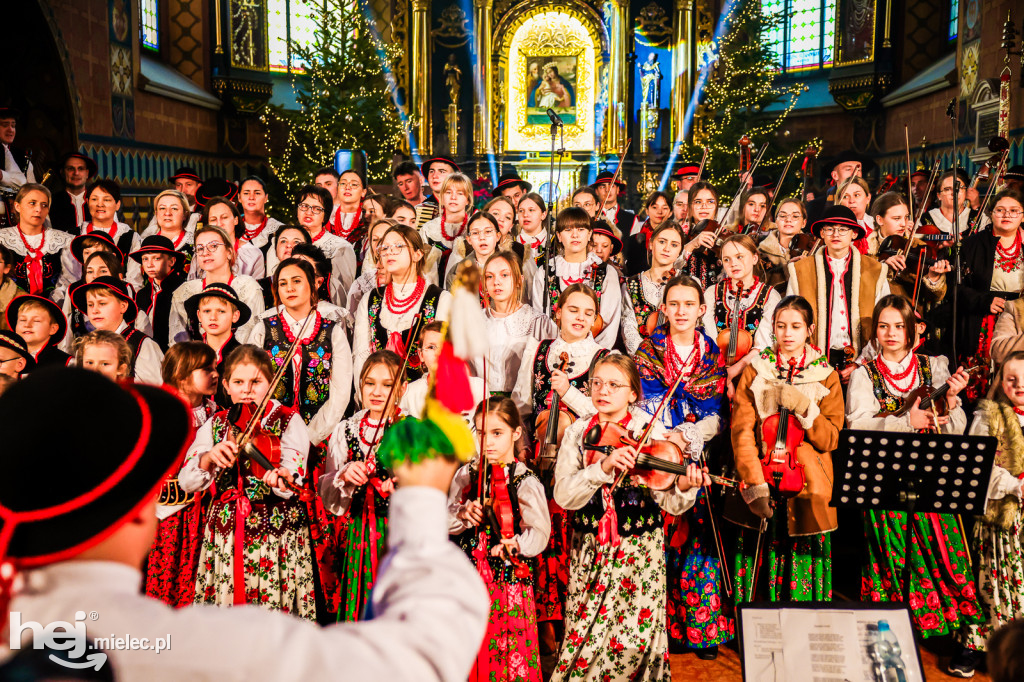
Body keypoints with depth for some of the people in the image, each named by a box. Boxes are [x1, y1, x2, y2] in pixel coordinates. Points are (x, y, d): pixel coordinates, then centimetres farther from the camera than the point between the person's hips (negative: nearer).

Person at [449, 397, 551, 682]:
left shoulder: (525, 482, -9)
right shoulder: (466, 474, 4)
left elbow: (539, 533, -12)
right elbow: (445, 521, 7)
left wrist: (514, 545, -28)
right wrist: (461, 515, -12)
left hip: (508, 577, -3)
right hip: (467, 576, 4)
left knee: (506, 651, 3)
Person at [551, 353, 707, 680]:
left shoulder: (651, 432, -4)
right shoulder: (578, 433, 1)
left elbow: (668, 503, -10)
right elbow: (563, 495, -12)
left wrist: (683, 489, -31)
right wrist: (604, 467, -25)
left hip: (639, 547, -1)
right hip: (590, 548, 2)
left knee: (636, 636, -5)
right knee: (583, 633, 2)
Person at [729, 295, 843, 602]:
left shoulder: (826, 376, 7)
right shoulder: (756, 371, 5)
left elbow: (830, 439, 1)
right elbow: (742, 430, -5)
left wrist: (805, 408, -16)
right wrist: (755, 485, -18)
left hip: (806, 488, 0)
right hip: (763, 475, 0)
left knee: (803, 564, -2)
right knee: (761, 563, -3)